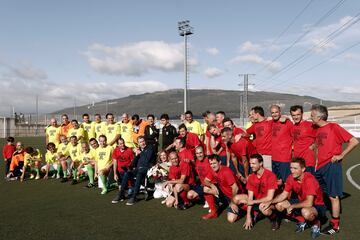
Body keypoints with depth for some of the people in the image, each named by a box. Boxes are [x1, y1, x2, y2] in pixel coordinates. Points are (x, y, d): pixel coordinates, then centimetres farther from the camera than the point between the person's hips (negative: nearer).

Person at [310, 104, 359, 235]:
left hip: (332, 166, -7)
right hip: (320, 167, 8)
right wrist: (317, 162, 13)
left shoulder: (333, 127, -10)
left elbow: (354, 141, -13)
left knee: (333, 196, 1)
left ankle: (335, 225, 12)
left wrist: (341, 155, -14)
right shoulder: (318, 130, 12)